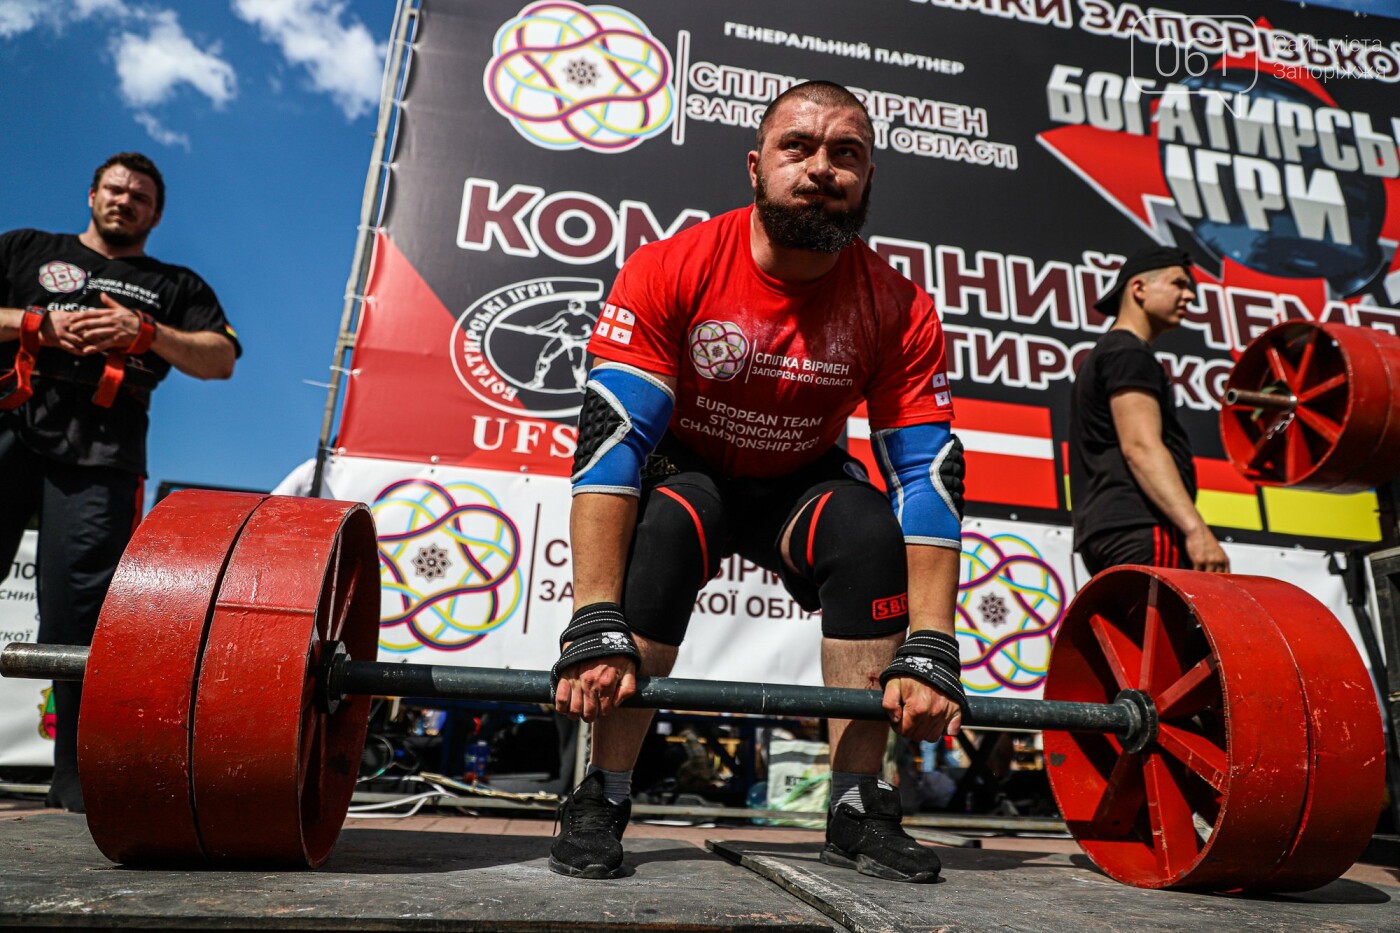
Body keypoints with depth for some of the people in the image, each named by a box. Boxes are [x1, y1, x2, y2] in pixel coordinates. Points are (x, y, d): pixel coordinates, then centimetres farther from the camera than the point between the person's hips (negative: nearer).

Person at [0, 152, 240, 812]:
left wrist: (145, 334, -6)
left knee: (77, 619, -7)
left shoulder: (176, 286, 23)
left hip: (98, 456, -1)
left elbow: (221, 360, 8)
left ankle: (75, 782, -1)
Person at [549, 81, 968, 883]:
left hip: (803, 482, 2)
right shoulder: (671, 271, -25)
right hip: (687, 469, -2)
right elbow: (611, 439, -32)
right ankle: (602, 798, -18)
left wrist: (928, 654, -30)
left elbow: (930, 477, -21)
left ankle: (859, 809, -13)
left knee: (873, 534, -28)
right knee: (664, 529, -34)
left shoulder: (899, 310, -19)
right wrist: (596, 630, -39)